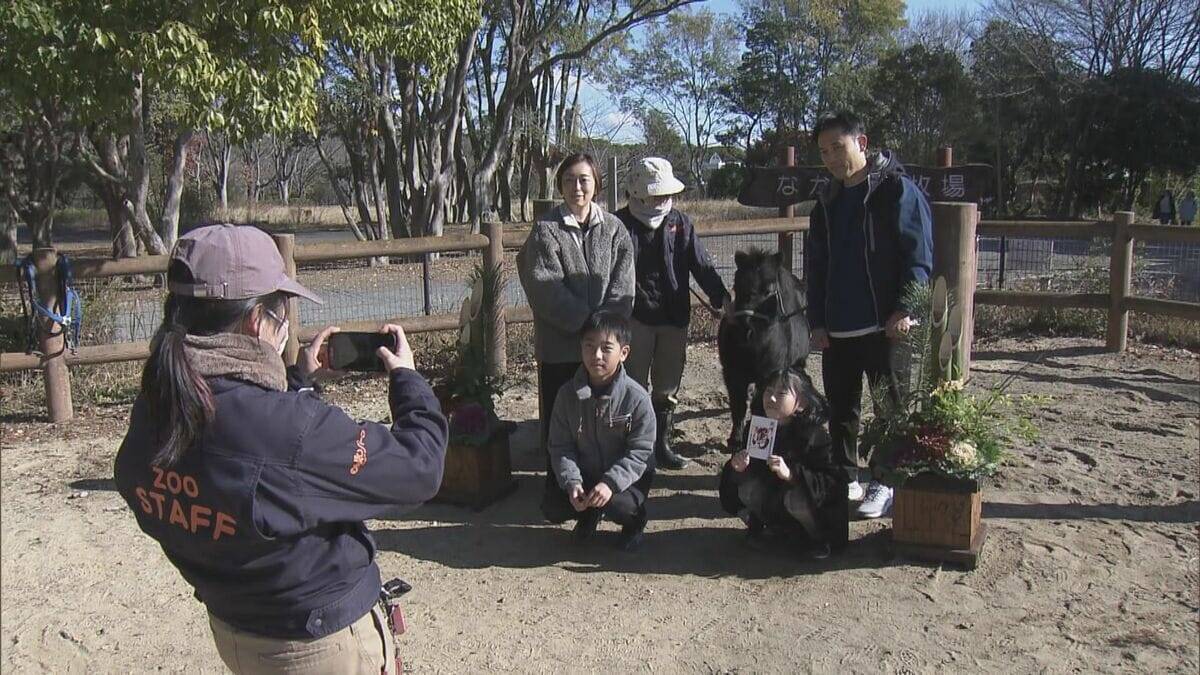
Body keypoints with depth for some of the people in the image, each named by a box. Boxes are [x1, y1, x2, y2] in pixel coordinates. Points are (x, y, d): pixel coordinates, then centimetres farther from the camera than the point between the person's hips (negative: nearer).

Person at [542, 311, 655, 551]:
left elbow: (640, 452, -17)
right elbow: (561, 446, -6)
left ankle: (635, 519, 7)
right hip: (584, 473, 3)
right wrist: (572, 482, -22)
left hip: (626, 475, -3)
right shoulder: (568, 394, -10)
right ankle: (589, 512, 19)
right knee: (551, 508, -15)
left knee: (618, 506, -31)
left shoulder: (636, 397, -20)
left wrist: (610, 482, -29)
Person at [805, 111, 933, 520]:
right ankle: (845, 478, 24)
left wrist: (904, 310, -18)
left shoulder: (897, 190, -5)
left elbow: (919, 256, -10)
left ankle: (884, 483, 15)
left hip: (884, 326, -6)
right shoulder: (828, 202, 14)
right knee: (840, 407, 12)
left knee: (890, 407, 4)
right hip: (837, 328, 6)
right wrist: (817, 321, 8)